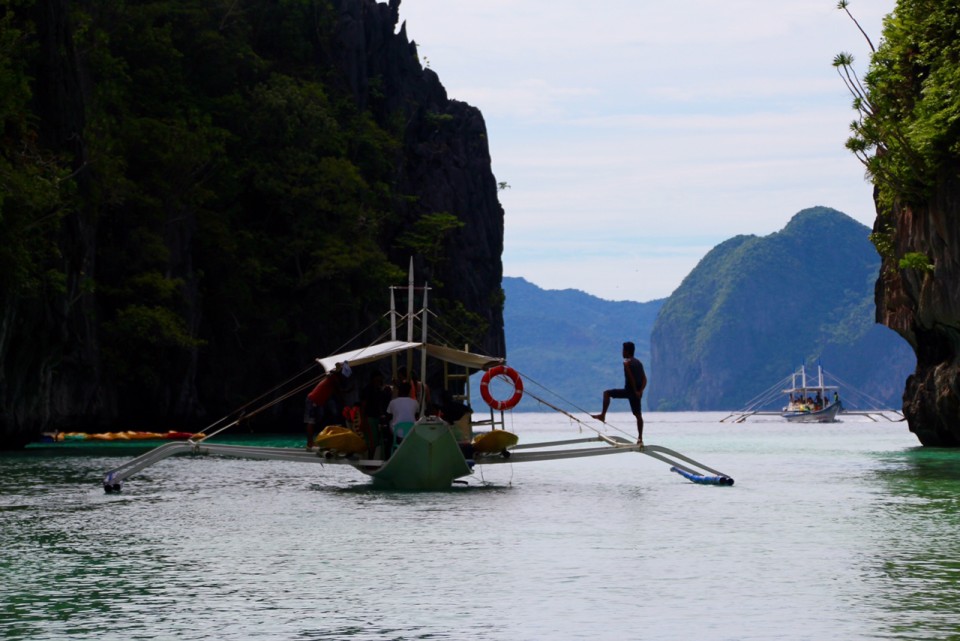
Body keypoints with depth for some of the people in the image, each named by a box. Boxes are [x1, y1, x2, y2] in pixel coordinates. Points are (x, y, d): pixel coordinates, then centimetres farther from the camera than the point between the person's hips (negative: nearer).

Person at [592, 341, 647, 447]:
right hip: (637, 392, 7)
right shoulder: (638, 363, 16)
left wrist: (635, 391, -16)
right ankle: (640, 438, 8)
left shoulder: (627, 363, -7)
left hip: (629, 390, -7)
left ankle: (603, 415, -1)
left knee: (607, 393, 5)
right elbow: (644, 379, 9)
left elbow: (631, 378, -17)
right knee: (638, 415, 9)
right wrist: (641, 390, -1)